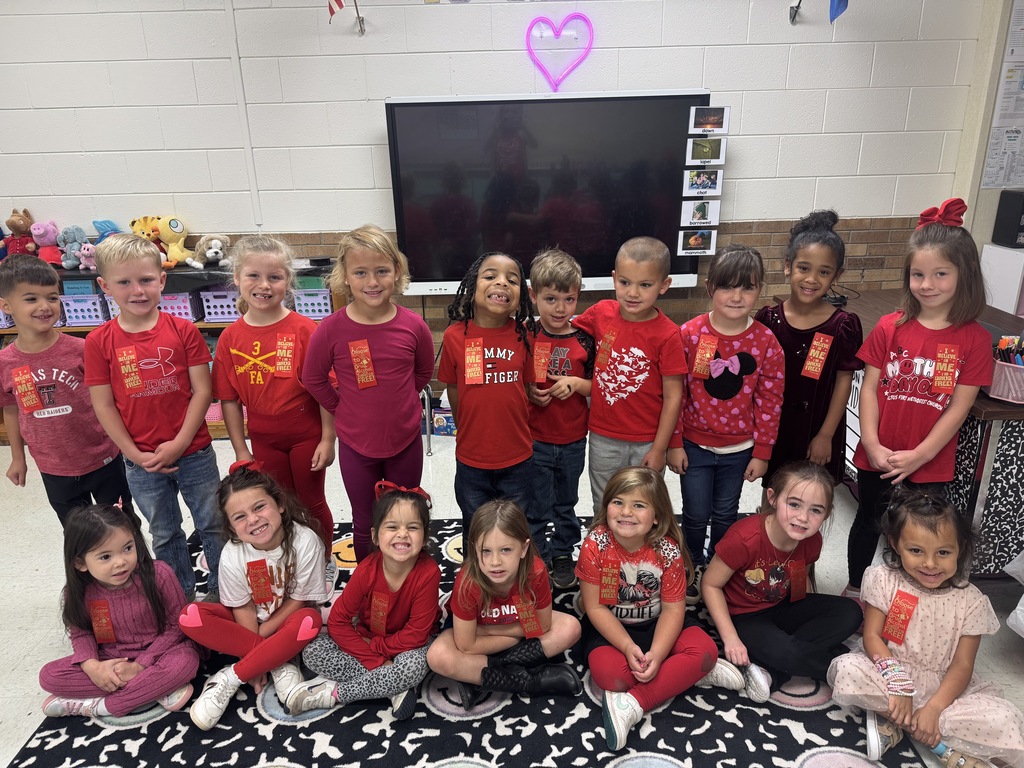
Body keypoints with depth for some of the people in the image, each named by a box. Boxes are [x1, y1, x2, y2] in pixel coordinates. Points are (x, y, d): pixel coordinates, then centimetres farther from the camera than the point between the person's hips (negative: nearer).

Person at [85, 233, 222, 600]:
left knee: (213, 525, 12)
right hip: (141, 462, 1)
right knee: (164, 535, 19)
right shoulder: (99, 342, -5)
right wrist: (135, 455, -9)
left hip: (194, 453, -1)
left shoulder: (183, 330, -7)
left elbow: (202, 390, -8)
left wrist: (179, 444, -14)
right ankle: (182, 595, 39)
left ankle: (220, 591, 33)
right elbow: (104, 405, -4)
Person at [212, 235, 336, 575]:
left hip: (307, 436, -3)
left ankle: (325, 563, 36)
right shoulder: (231, 337, -5)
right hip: (264, 441, 3)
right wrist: (240, 450, 1)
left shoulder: (305, 330, -15)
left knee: (312, 503, 14)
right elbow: (229, 398, 0)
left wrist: (327, 439, -11)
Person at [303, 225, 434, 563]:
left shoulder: (413, 325, -12)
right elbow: (313, 379, -1)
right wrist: (344, 409, 0)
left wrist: (396, 402, 4)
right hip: (356, 443, -1)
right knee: (365, 523, 16)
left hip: (405, 439, 1)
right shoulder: (330, 329, -16)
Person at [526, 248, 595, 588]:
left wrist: (576, 384, -17)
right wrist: (527, 392, -18)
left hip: (573, 441, 2)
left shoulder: (584, 340, -5)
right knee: (536, 507, 11)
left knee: (566, 504, 19)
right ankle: (536, 558, 30)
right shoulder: (524, 338, -8)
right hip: (533, 439, -1)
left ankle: (563, 554, 38)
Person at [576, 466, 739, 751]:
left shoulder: (668, 551, -18)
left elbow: (673, 609, -12)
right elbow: (595, 606, -16)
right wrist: (628, 647, -25)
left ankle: (633, 703, -21)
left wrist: (657, 653, -26)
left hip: (655, 624, 2)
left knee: (705, 650, -21)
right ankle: (692, 673, -11)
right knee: (608, 673, -30)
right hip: (609, 627, -1)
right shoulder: (595, 544, -21)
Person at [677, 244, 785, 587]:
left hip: (739, 449, 1)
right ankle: (691, 569, 35)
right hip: (694, 445, -1)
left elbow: (769, 402, -4)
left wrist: (761, 453, -2)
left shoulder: (766, 342, -10)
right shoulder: (689, 334, -13)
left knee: (725, 516, 17)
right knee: (696, 515, 9)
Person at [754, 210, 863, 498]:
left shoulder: (843, 325, -12)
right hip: (773, 426, 2)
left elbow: (844, 381, -7)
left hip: (817, 431, -1)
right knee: (771, 495, 17)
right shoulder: (768, 319, -8)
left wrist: (826, 435, -7)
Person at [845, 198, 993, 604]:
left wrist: (919, 456, -15)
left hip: (929, 465, -1)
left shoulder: (974, 339, -9)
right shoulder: (890, 327, -6)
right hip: (877, 458, 1)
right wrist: (871, 443, -13)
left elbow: (958, 407, -10)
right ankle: (854, 590, 40)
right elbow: (869, 387, -5)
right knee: (868, 523, 19)